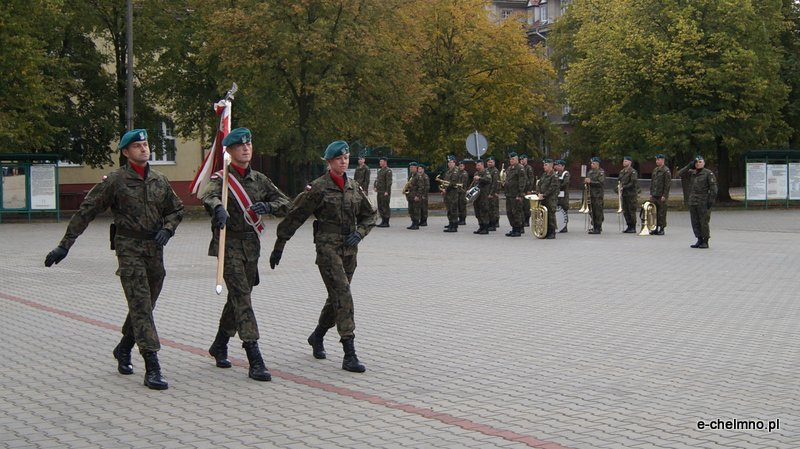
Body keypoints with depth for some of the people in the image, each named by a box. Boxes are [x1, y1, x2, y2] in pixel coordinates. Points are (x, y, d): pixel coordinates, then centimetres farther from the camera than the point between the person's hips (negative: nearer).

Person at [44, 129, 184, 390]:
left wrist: (166, 229, 2)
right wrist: (64, 245, -6)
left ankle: (123, 349, 37)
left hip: (155, 249, 5)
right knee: (140, 306, -12)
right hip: (129, 248, -5)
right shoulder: (115, 180, -4)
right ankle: (152, 368, -15)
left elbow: (176, 209, 23)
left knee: (145, 306, 13)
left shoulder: (159, 181, 11)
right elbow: (86, 212, -3)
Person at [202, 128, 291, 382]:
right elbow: (209, 196, -26)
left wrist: (268, 206, -14)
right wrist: (218, 208, -50)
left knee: (238, 298, 17)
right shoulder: (221, 178, -4)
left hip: (252, 246, 6)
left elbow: (285, 203, 9)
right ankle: (255, 361, -16)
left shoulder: (259, 179, 13)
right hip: (229, 244, -6)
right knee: (242, 300, -13)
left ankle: (219, 346, 38)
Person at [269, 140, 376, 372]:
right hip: (328, 247, -6)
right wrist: (279, 246, -1)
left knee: (337, 297, 15)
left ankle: (317, 336, 41)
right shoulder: (319, 188, -6)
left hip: (349, 249, 6)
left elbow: (369, 215, 20)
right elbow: (295, 216, -2)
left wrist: (359, 233, 0)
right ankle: (349, 355, -19)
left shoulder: (354, 187, 11)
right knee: (342, 294, -17)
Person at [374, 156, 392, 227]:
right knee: (380, 207, 11)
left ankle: (386, 222, -3)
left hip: (385, 192, -9)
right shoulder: (379, 170, 18)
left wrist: (387, 191, -20)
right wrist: (375, 187, 7)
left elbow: (389, 182, -16)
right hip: (379, 192, 9)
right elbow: (377, 179, 23)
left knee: (385, 207, -6)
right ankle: (383, 221, 18)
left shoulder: (388, 171, -10)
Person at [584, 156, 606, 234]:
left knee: (598, 212, -8)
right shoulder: (590, 172, 18)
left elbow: (601, 183, -17)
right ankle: (594, 227, 18)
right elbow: (586, 181, 26)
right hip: (591, 194, 8)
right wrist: (586, 181, 3)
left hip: (598, 195, -8)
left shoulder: (601, 172, -7)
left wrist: (591, 181, -19)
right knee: (593, 212, 10)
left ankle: (598, 228, -7)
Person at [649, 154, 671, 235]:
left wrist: (664, 195, -17)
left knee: (662, 213, -4)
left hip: (661, 196, -7)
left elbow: (667, 184, -13)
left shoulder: (666, 171, -8)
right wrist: (651, 193, 13)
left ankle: (662, 229, 1)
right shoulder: (655, 170, 15)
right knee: (654, 213, 8)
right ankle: (655, 228, 15)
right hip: (654, 195, 7)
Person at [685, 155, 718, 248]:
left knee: (704, 222, -4)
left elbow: (713, 187, -8)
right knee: (695, 222, 8)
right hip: (692, 202, 6)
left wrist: (711, 199, -15)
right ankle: (699, 240, 17)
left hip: (703, 203, -6)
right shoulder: (691, 174, 15)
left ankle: (705, 241, 3)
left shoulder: (708, 173, -4)